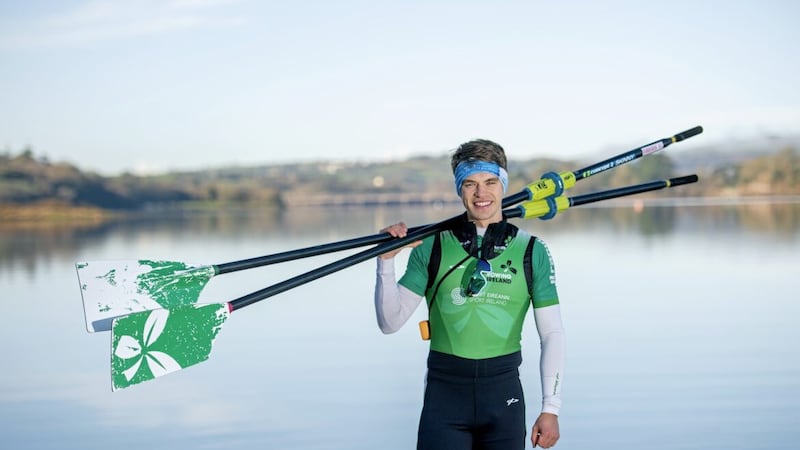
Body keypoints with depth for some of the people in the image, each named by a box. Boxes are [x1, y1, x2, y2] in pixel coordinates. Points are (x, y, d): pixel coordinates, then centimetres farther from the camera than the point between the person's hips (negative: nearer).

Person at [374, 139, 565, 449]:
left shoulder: (531, 251, 2)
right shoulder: (431, 246, 1)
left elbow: (552, 334, 2)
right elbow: (390, 322, 0)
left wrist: (550, 409, -4)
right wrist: (386, 261, -12)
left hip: (503, 390, 1)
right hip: (444, 391, -1)